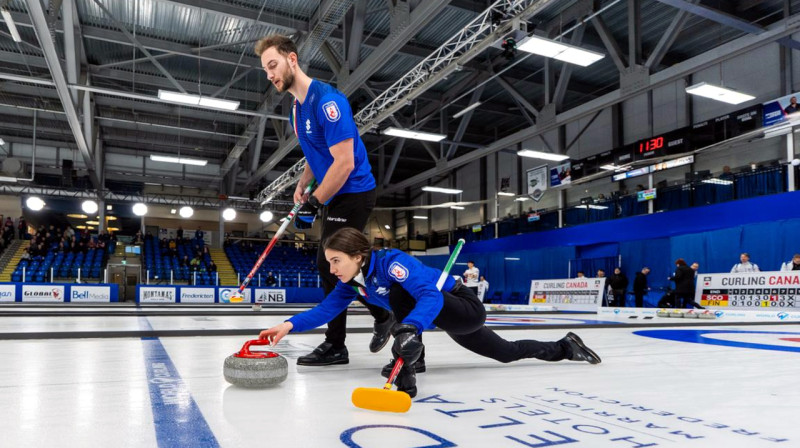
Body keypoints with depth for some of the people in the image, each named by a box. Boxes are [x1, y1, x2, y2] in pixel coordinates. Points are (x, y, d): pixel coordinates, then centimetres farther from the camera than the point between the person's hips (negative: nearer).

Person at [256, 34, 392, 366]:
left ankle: (335, 346, 5)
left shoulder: (326, 100, -20)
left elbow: (344, 163, -25)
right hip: (337, 197, 10)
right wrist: (302, 185, 8)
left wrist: (314, 204, -20)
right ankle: (382, 315, 27)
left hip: (353, 194, -10)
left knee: (330, 264, -7)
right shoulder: (297, 107, 10)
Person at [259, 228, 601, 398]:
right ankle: (565, 347, 45)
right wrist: (291, 325, -23)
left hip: (466, 309, -9)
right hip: (449, 317, 9)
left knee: (399, 290, -33)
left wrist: (410, 328, -61)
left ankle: (406, 365, -21)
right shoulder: (352, 281, -7)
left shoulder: (391, 262, -32)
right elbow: (327, 309, -10)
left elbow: (431, 295, -44)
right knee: (507, 353, 24)